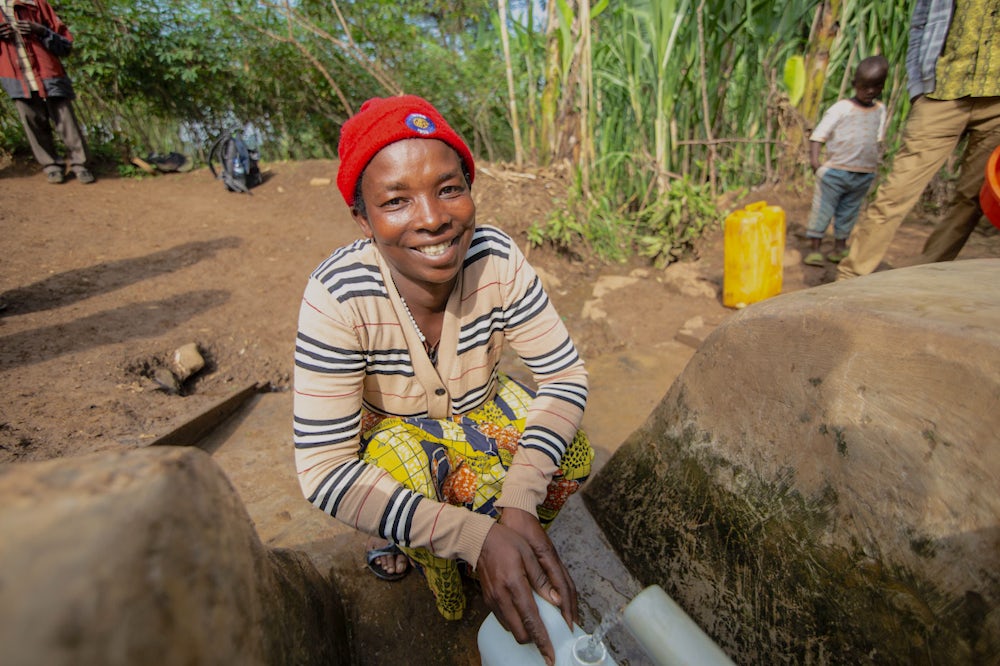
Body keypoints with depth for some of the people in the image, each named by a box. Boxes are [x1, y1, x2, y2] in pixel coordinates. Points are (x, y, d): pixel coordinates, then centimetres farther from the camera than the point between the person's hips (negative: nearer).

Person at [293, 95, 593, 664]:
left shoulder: (497, 258, -27)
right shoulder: (339, 295, -34)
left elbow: (566, 375, -22)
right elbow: (324, 471, -32)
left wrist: (519, 504, -36)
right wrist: (476, 537, -40)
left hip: (482, 405, 3)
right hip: (388, 429, -2)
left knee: (572, 457, -19)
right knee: (403, 469, -33)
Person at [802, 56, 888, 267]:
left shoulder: (880, 110, 10)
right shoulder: (841, 109, -6)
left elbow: (878, 140, 20)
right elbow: (818, 135, -11)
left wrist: (875, 163, 13)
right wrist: (814, 160, -23)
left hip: (864, 174, 5)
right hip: (835, 171, -5)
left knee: (849, 212, 12)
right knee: (822, 209, -3)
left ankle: (840, 247, 21)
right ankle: (814, 249, 2)